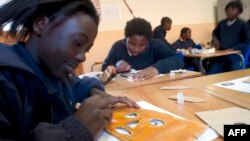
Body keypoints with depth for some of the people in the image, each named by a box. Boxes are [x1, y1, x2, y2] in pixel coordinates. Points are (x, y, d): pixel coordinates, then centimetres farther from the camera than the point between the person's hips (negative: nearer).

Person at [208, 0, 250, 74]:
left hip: (236, 55, -4)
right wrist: (215, 38, 9)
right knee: (211, 74, -5)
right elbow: (215, 32, 32)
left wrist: (234, 49, -15)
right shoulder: (222, 23, 11)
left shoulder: (242, 25, -3)